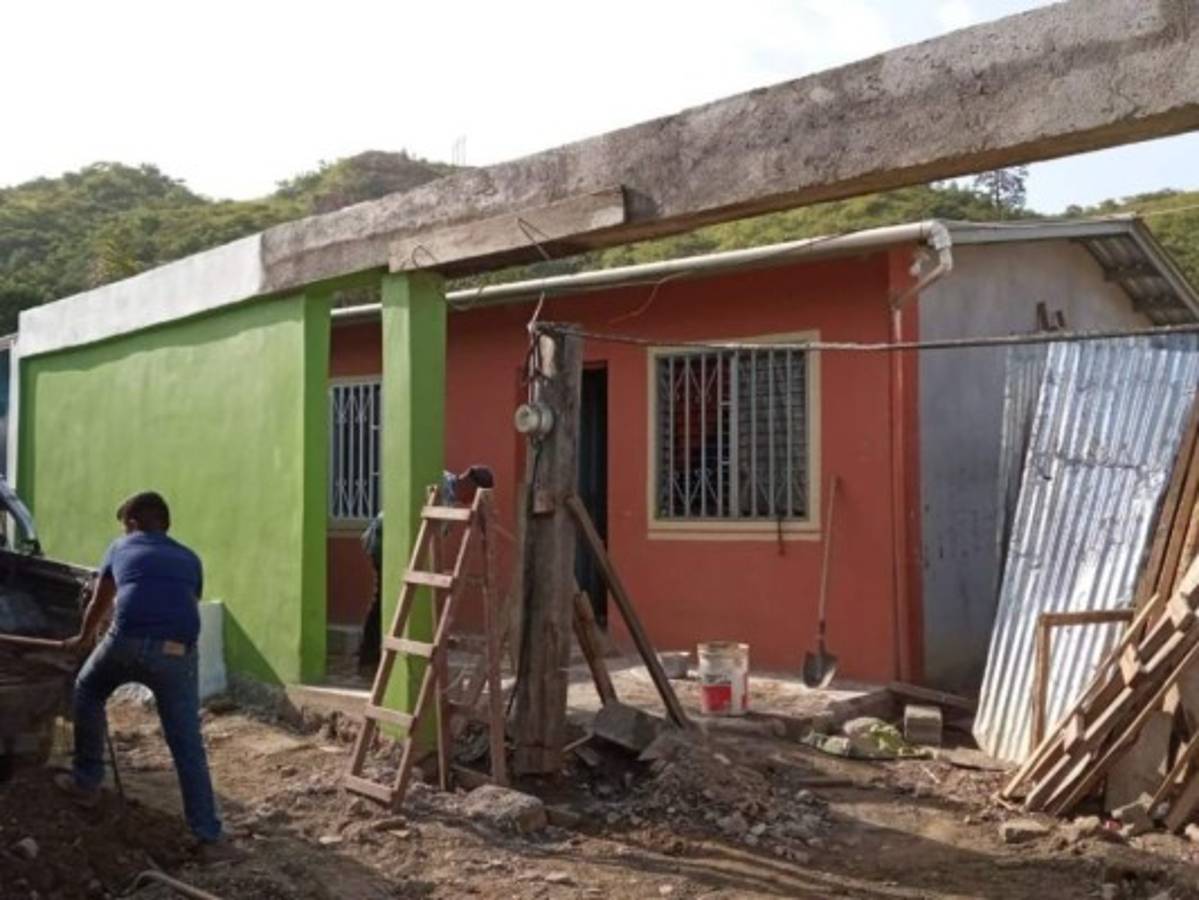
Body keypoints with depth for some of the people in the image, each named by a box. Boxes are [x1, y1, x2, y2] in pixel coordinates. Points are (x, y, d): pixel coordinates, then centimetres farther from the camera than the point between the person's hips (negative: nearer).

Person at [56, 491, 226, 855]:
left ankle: (86, 782, 34)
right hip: (180, 649, 1)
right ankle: (208, 831, 11)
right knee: (187, 743, 10)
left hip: (130, 640, -1)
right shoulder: (189, 559, 28)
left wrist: (84, 638, 56)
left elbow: (99, 604, 37)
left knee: (87, 693, 31)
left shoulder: (121, 547, 26)